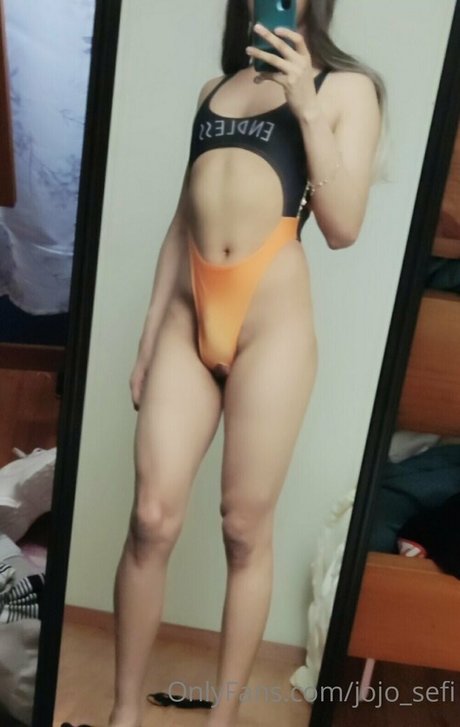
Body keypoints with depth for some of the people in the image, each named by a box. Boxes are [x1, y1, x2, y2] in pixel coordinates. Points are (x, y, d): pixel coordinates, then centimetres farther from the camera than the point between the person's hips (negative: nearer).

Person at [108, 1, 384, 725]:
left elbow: (342, 226, -3)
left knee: (246, 529, 2)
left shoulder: (347, 87, 9)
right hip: (190, 313, 4)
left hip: (272, 316, -3)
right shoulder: (214, 87, 22)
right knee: (152, 519, -2)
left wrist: (306, 106, -7)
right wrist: (149, 333, 15)